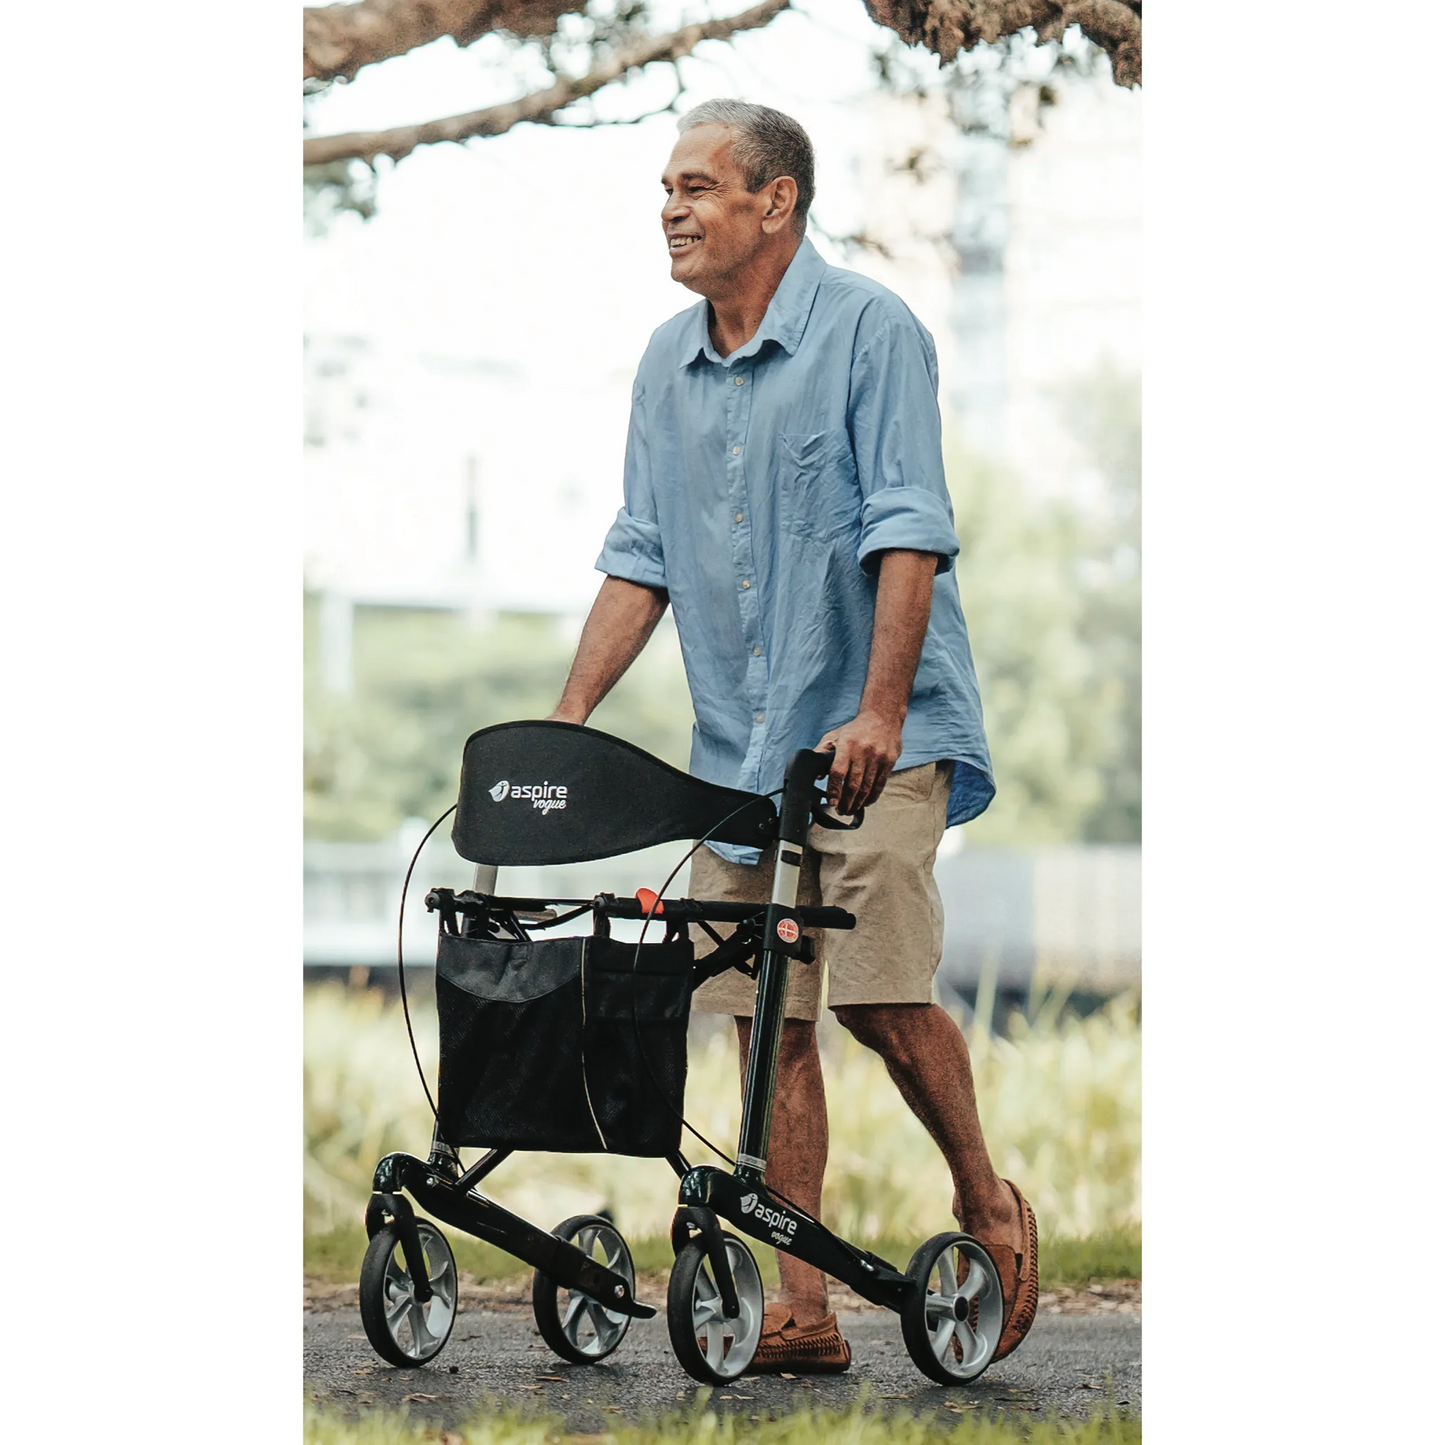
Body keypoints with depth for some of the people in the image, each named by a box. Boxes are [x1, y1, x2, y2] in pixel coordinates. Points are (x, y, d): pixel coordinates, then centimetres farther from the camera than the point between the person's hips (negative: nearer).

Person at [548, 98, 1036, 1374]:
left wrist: (879, 713, -24)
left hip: (875, 735, -6)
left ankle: (986, 1199, 12)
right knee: (769, 1017, 1)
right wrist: (567, 723, 5)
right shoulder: (668, 363, 12)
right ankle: (801, 1308, 3)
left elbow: (907, 536, -15)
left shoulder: (870, 331, -8)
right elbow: (642, 559, 14)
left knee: (880, 994, -13)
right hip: (737, 746, 6)